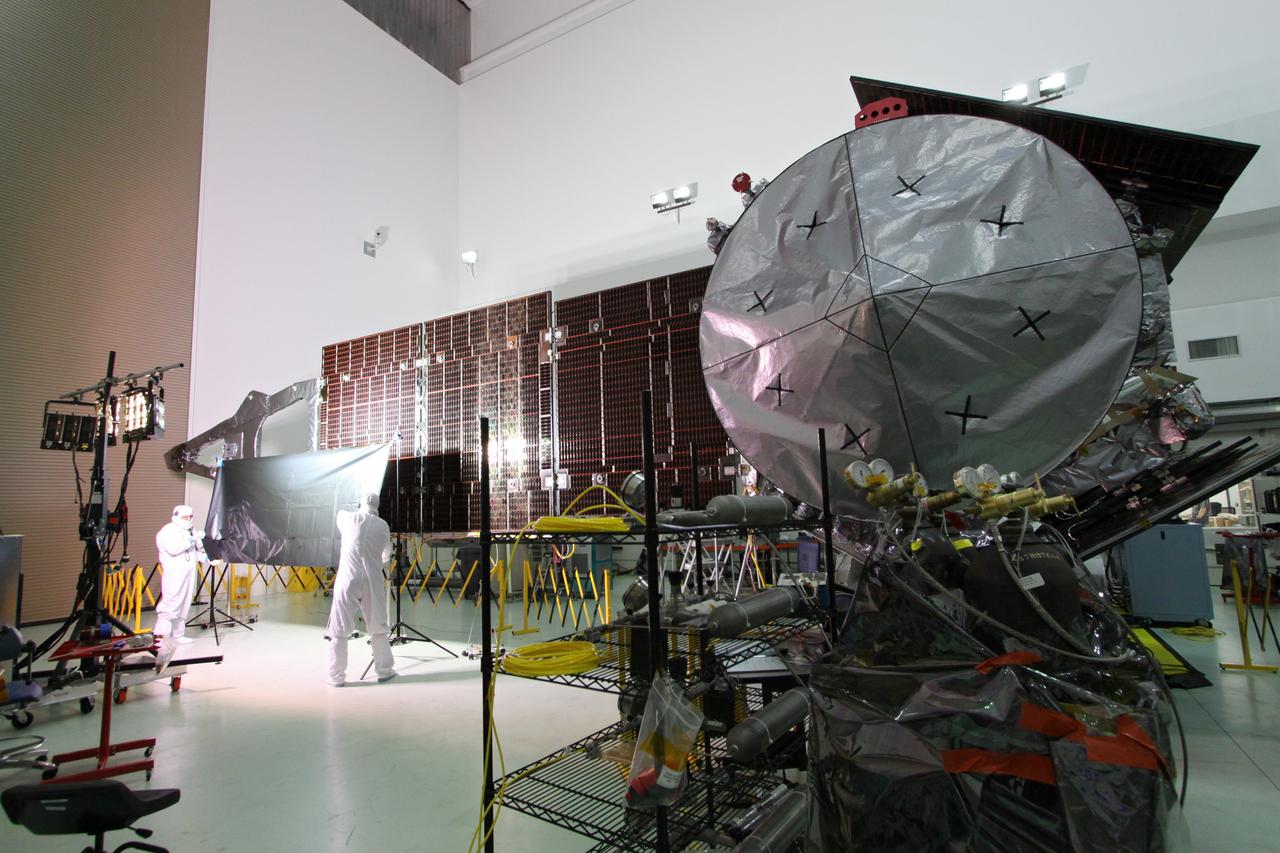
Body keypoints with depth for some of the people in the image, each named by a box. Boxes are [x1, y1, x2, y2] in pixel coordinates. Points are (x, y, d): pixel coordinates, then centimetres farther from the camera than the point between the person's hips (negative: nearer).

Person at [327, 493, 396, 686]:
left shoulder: (347, 518, 4)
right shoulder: (383, 526, 7)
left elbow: (340, 513, 29)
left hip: (346, 580, -1)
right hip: (372, 581, 1)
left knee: (339, 631, 8)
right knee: (378, 628, 13)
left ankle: (336, 677, 12)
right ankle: (384, 670, 21)